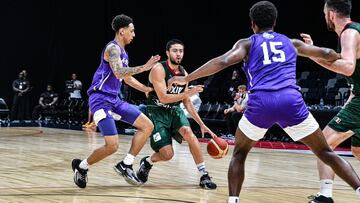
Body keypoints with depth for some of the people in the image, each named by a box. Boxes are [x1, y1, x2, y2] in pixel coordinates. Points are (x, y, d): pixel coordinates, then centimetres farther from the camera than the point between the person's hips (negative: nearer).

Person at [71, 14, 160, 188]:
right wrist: (143, 68, -27)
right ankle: (81, 166, 8)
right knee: (112, 145, -16)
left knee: (147, 126, 3)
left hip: (114, 99, 10)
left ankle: (125, 165, 5)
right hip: (101, 99, -10)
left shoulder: (122, 52, 17)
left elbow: (127, 78, 31)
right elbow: (119, 73, -29)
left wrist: (149, 90, 29)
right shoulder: (113, 48, -12)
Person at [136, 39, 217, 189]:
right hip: (157, 112, -5)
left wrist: (201, 124, 7)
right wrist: (188, 93, -33)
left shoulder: (184, 73, 2)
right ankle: (147, 162, 23)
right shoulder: (159, 69, -17)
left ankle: (204, 176, -21)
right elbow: (163, 98, -25)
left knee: (188, 132, -27)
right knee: (167, 154, -14)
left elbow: (187, 102, 11)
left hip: (174, 111, 5)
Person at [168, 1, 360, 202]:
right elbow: (327, 54, 33)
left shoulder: (247, 43, 18)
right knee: (325, 152, 12)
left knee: (239, 153, 22)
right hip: (291, 101, 1)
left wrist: (186, 78, 5)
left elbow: (222, 62, 1)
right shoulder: (291, 43, 26)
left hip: (261, 103, -1)